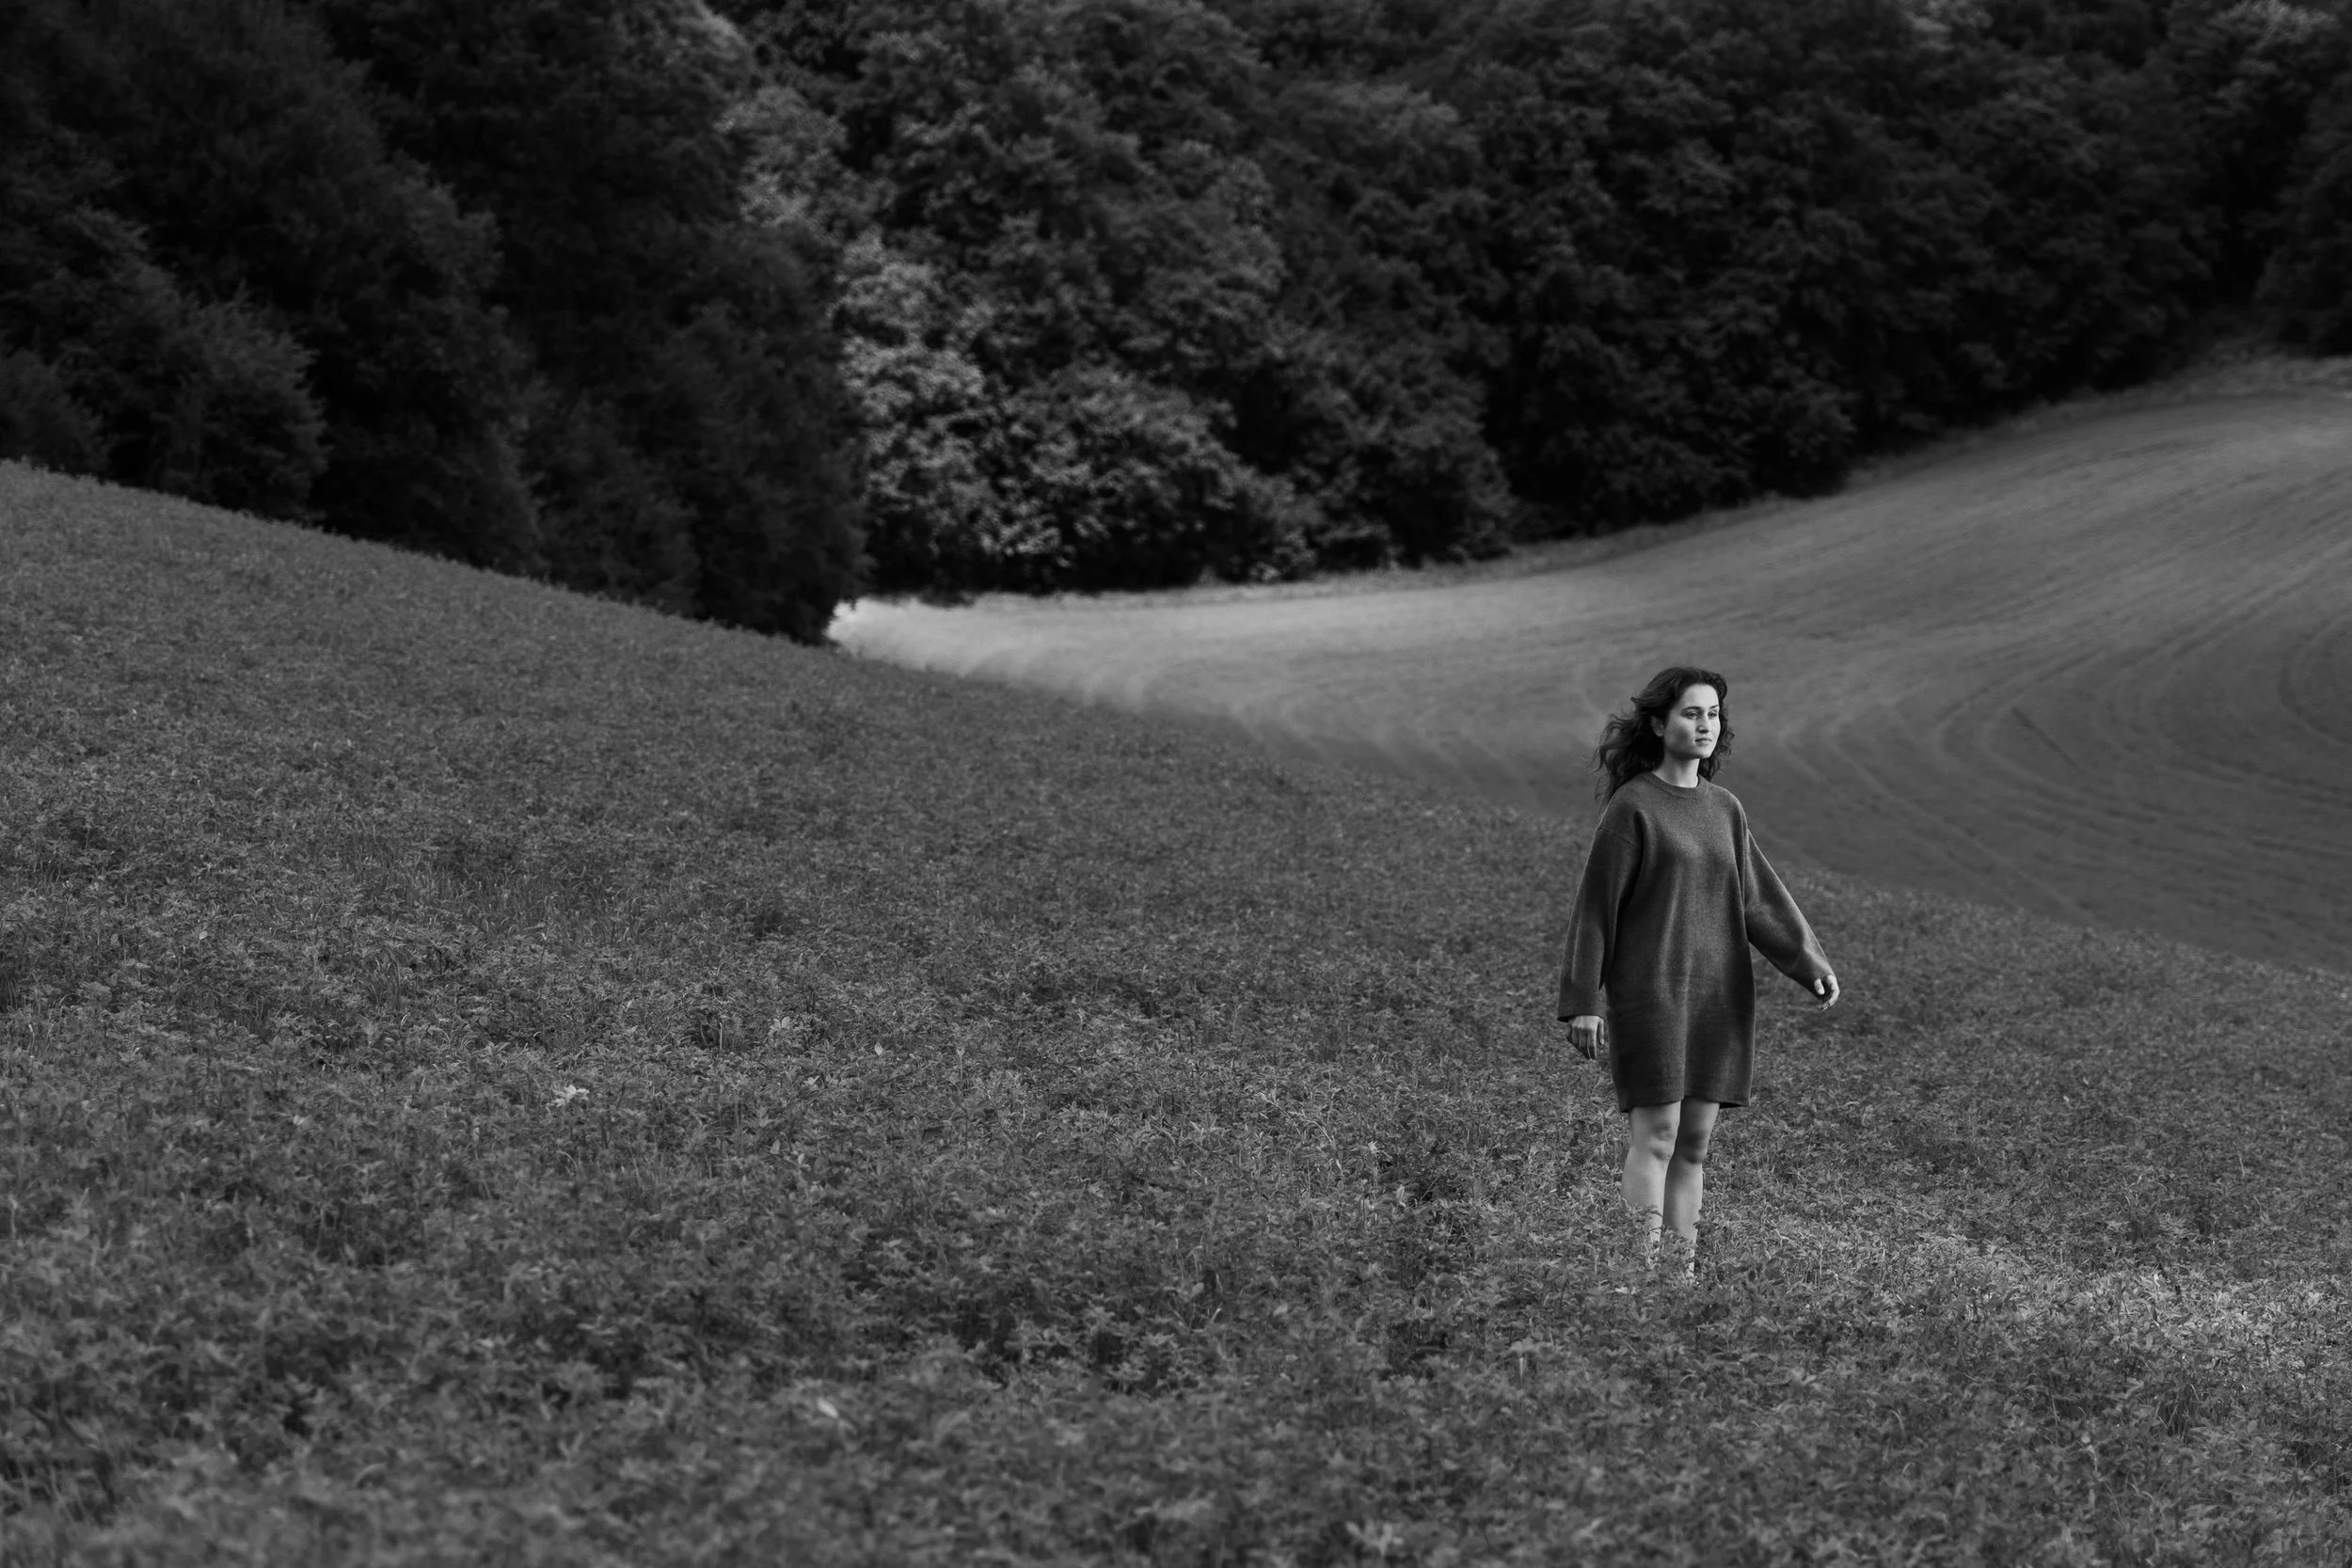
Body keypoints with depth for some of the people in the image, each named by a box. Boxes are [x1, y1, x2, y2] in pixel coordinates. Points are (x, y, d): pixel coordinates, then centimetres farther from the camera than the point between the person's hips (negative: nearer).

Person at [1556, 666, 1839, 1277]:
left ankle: (1684, 1274, 6)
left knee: (1695, 1140, 4)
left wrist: (1813, 966, -4)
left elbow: (1758, 899, 9)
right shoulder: (1631, 806, -7)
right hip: (1649, 989, -6)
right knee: (1656, 1134, -11)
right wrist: (1581, 1003, -10)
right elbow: (1596, 904, -7)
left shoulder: (1724, 808, 11)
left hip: (1718, 992, 6)